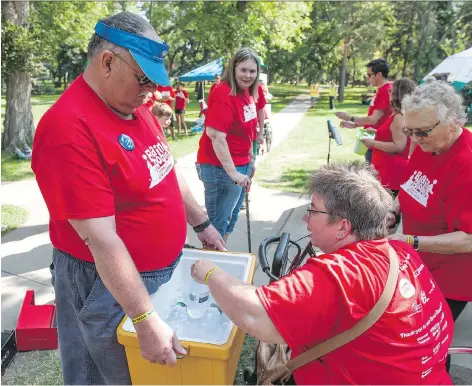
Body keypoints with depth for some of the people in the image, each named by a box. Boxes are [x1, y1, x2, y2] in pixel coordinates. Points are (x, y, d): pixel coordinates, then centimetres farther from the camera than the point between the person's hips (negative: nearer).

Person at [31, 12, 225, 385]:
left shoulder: (135, 105, 1)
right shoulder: (70, 130, -27)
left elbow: (168, 171, 12)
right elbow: (101, 240, -28)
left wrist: (202, 224, 14)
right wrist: (146, 320, -25)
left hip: (167, 266, 8)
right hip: (109, 284, -7)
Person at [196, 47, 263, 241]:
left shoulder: (248, 93, 8)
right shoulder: (223, 94, -20)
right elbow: (216, 136, -27)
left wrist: (250, 160, 21)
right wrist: (232, 172, -27)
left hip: (241, 165, 10)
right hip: (221, 167, -10)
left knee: (232, 217, 22)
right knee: (218, 222, 2)